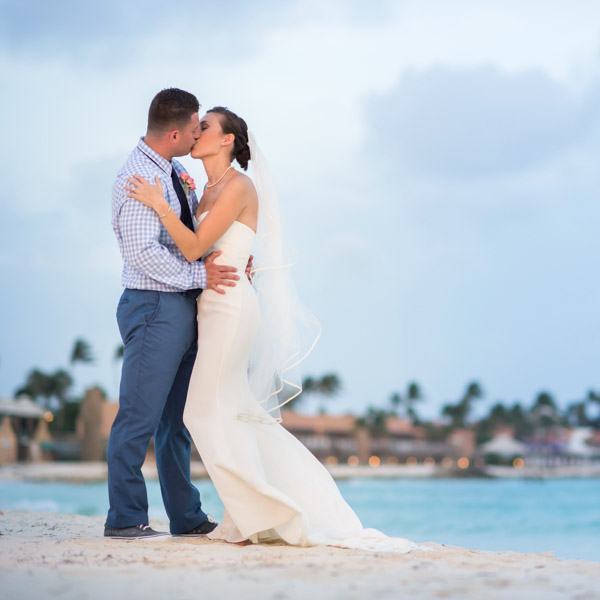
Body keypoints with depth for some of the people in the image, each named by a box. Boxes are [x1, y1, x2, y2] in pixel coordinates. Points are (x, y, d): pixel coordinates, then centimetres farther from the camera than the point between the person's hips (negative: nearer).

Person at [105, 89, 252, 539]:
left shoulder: (174, 173, 14)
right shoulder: (138, 178, -15)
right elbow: (142, 251, -24)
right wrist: (198, 275, -19)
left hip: (184, 309, 10)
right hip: (155, 306, -10)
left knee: (178, 419, 14)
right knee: (140, 416, -5)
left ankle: (187, 518, 21)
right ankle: (125, 519, 3)